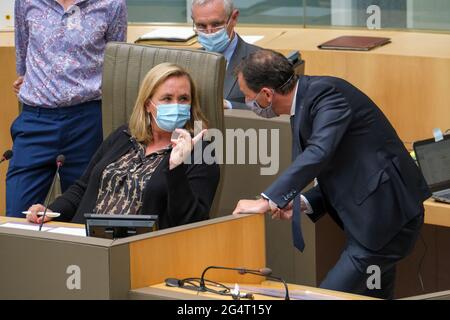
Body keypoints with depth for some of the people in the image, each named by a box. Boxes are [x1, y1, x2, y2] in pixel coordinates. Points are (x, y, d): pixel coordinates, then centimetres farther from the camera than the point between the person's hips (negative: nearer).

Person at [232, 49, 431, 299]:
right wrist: (303, 204, 3)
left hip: (386, 220, -10)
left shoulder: (325, 92, -16)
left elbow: (319, 152, -32)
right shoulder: (304, 101, 13)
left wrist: (269, 200, -33)